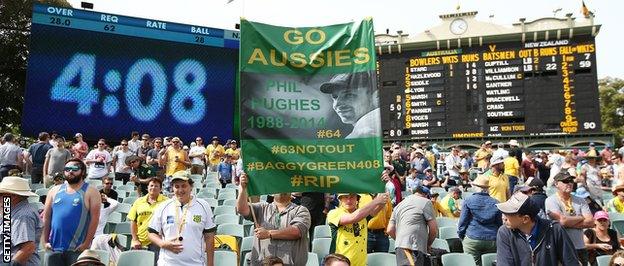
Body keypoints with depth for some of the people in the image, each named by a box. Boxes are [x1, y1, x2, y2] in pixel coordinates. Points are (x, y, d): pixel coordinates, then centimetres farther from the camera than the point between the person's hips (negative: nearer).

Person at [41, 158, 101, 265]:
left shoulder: (90, 192, -2)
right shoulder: (54, 191, 11)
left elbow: (94, 218, -8)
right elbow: (46, 218, 11)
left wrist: (86, 243, -14)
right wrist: (44, 241, 4)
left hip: (77, 249, -4)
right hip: (53, 248, 4)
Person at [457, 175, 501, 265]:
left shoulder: (468, 201, -3)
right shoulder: (495, 203, 5)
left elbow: (463, 221, -2)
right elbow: (500, 223, 10)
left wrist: (461, 236, 10)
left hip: (472, 240, -2)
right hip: (492, 241, 3)